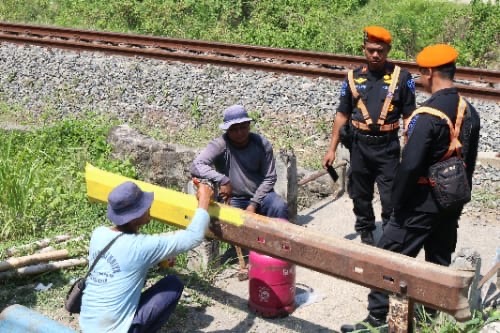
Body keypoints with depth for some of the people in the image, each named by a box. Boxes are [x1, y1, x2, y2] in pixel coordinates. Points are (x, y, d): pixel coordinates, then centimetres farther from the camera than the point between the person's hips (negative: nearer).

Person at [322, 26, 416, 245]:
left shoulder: (401, 77, -4)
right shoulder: (353, 77, 3)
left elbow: (409, 117, -2)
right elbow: (342, 115, 8)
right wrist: (332, 148, 6)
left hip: (387, 146, -2)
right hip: (359, 145, 3)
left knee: (390, 197, -1)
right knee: (361, 195, 14)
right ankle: (365, 233, 33)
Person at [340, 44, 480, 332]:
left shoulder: (427, 115, -22)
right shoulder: (470, 112, 4)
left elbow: (410, 165, -25)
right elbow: (469, 162, 11)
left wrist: (398, 200, -12)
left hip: (423, 203, -8)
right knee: (440, 261, 18)